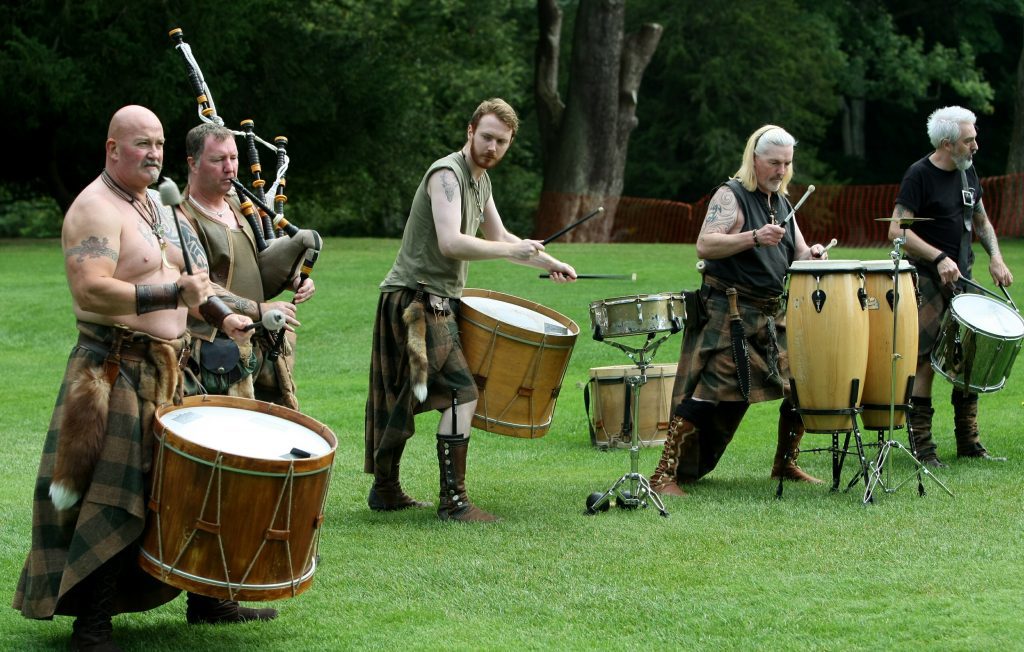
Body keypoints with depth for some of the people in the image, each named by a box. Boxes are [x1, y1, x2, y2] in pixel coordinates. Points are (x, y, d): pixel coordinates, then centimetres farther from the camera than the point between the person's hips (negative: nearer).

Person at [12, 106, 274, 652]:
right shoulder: (95, 210, -14)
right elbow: (91, 290, -27)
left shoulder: (155, 205, 16)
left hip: (167, 370, 9)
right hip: (115, 371, -9)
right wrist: (174, 294, -30)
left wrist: (219, 317, 15)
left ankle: (206, 598, 26)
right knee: (110, 501, -9)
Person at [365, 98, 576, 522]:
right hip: (416, 300, -10)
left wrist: (548, 263, 18)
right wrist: (512, 251, -25)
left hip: (435, 303, 10)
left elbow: (498, 238, 27)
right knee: (462, 394, -15)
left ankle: (385, 490, 24)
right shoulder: (447, 174, -15)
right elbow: (450, 243, -27)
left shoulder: (481, 181, 15)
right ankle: (453, 502, -14)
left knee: (402, 400, 16)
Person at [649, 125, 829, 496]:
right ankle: (665, 476, -17)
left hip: (773, 313, 8)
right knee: (707, 393, -16)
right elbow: (704, 246, -21)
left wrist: (810, 256, -4)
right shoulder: (731, 196, -8)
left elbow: (797, 254, 19)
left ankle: (786, 464, 24)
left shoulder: (781, 202, 16)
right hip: (727, 313, -8)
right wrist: (754, 238, -31)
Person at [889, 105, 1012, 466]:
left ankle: (969, 442, 16)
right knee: (924, 362, -7)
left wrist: (995, 257, 3)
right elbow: (897, 230, -18)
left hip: (962, 278, 7)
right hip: (928, 280, -7)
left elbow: (981, 221, 21)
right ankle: (922, 446, -3)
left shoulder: (967, 172, 10)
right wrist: (939, 258, -27)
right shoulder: (919, 175, -12)